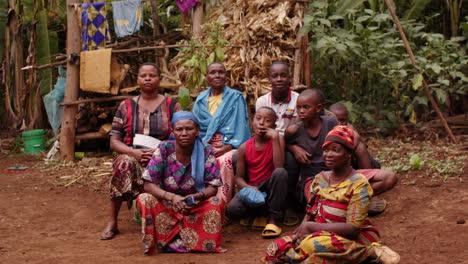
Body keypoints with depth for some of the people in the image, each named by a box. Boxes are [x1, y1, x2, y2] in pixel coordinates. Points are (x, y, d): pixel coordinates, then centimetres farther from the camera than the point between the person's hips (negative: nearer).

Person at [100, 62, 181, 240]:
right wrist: (134, 152, -15)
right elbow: (114, 141, 5)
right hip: (132, 157, 1)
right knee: (124, 163, -36)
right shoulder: (126, 106, 12)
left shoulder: (172, 105, 10)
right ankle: (111, 222, -27)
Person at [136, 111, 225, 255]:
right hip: (166, 205, 0)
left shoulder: (206, 151, -10)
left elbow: (213, 187, -12)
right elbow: (148, 185, -17)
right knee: (145, 199, -27)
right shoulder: (164, 149, -12)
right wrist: (171, 197, -35)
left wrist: (198, 197, -35)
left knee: (216, 203, -28)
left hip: (196, 206, 0)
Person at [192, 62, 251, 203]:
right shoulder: (201, 99, 20)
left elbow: (240, 125, 0)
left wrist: (228, 146, -15)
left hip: (228, 145, -2)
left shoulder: (235, 98, 10)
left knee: (226, 160, -37)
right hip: (205, 145, 3)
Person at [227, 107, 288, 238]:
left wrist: (274, 138, -24)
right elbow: (239, 177, 3)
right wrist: (248, 188, -20)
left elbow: (279, 167, -22)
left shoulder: (277, 139, -6)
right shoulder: (244, 148, 0)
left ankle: (274, 219, -20)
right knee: (233, 209, -29)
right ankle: (257, 213, 8)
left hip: (271, 188, -1)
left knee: (280, 172, -34)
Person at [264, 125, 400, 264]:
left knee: (313, 245, -37)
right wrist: (303, 229, -13)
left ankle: (371, 252, -17)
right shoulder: (320, 179, 10)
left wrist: (311, 226, -20)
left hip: (352, 239, -7)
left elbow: (353, 228, -19)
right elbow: (310, 213, 11)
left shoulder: (358, 184, -11)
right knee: (276, 249, -10)